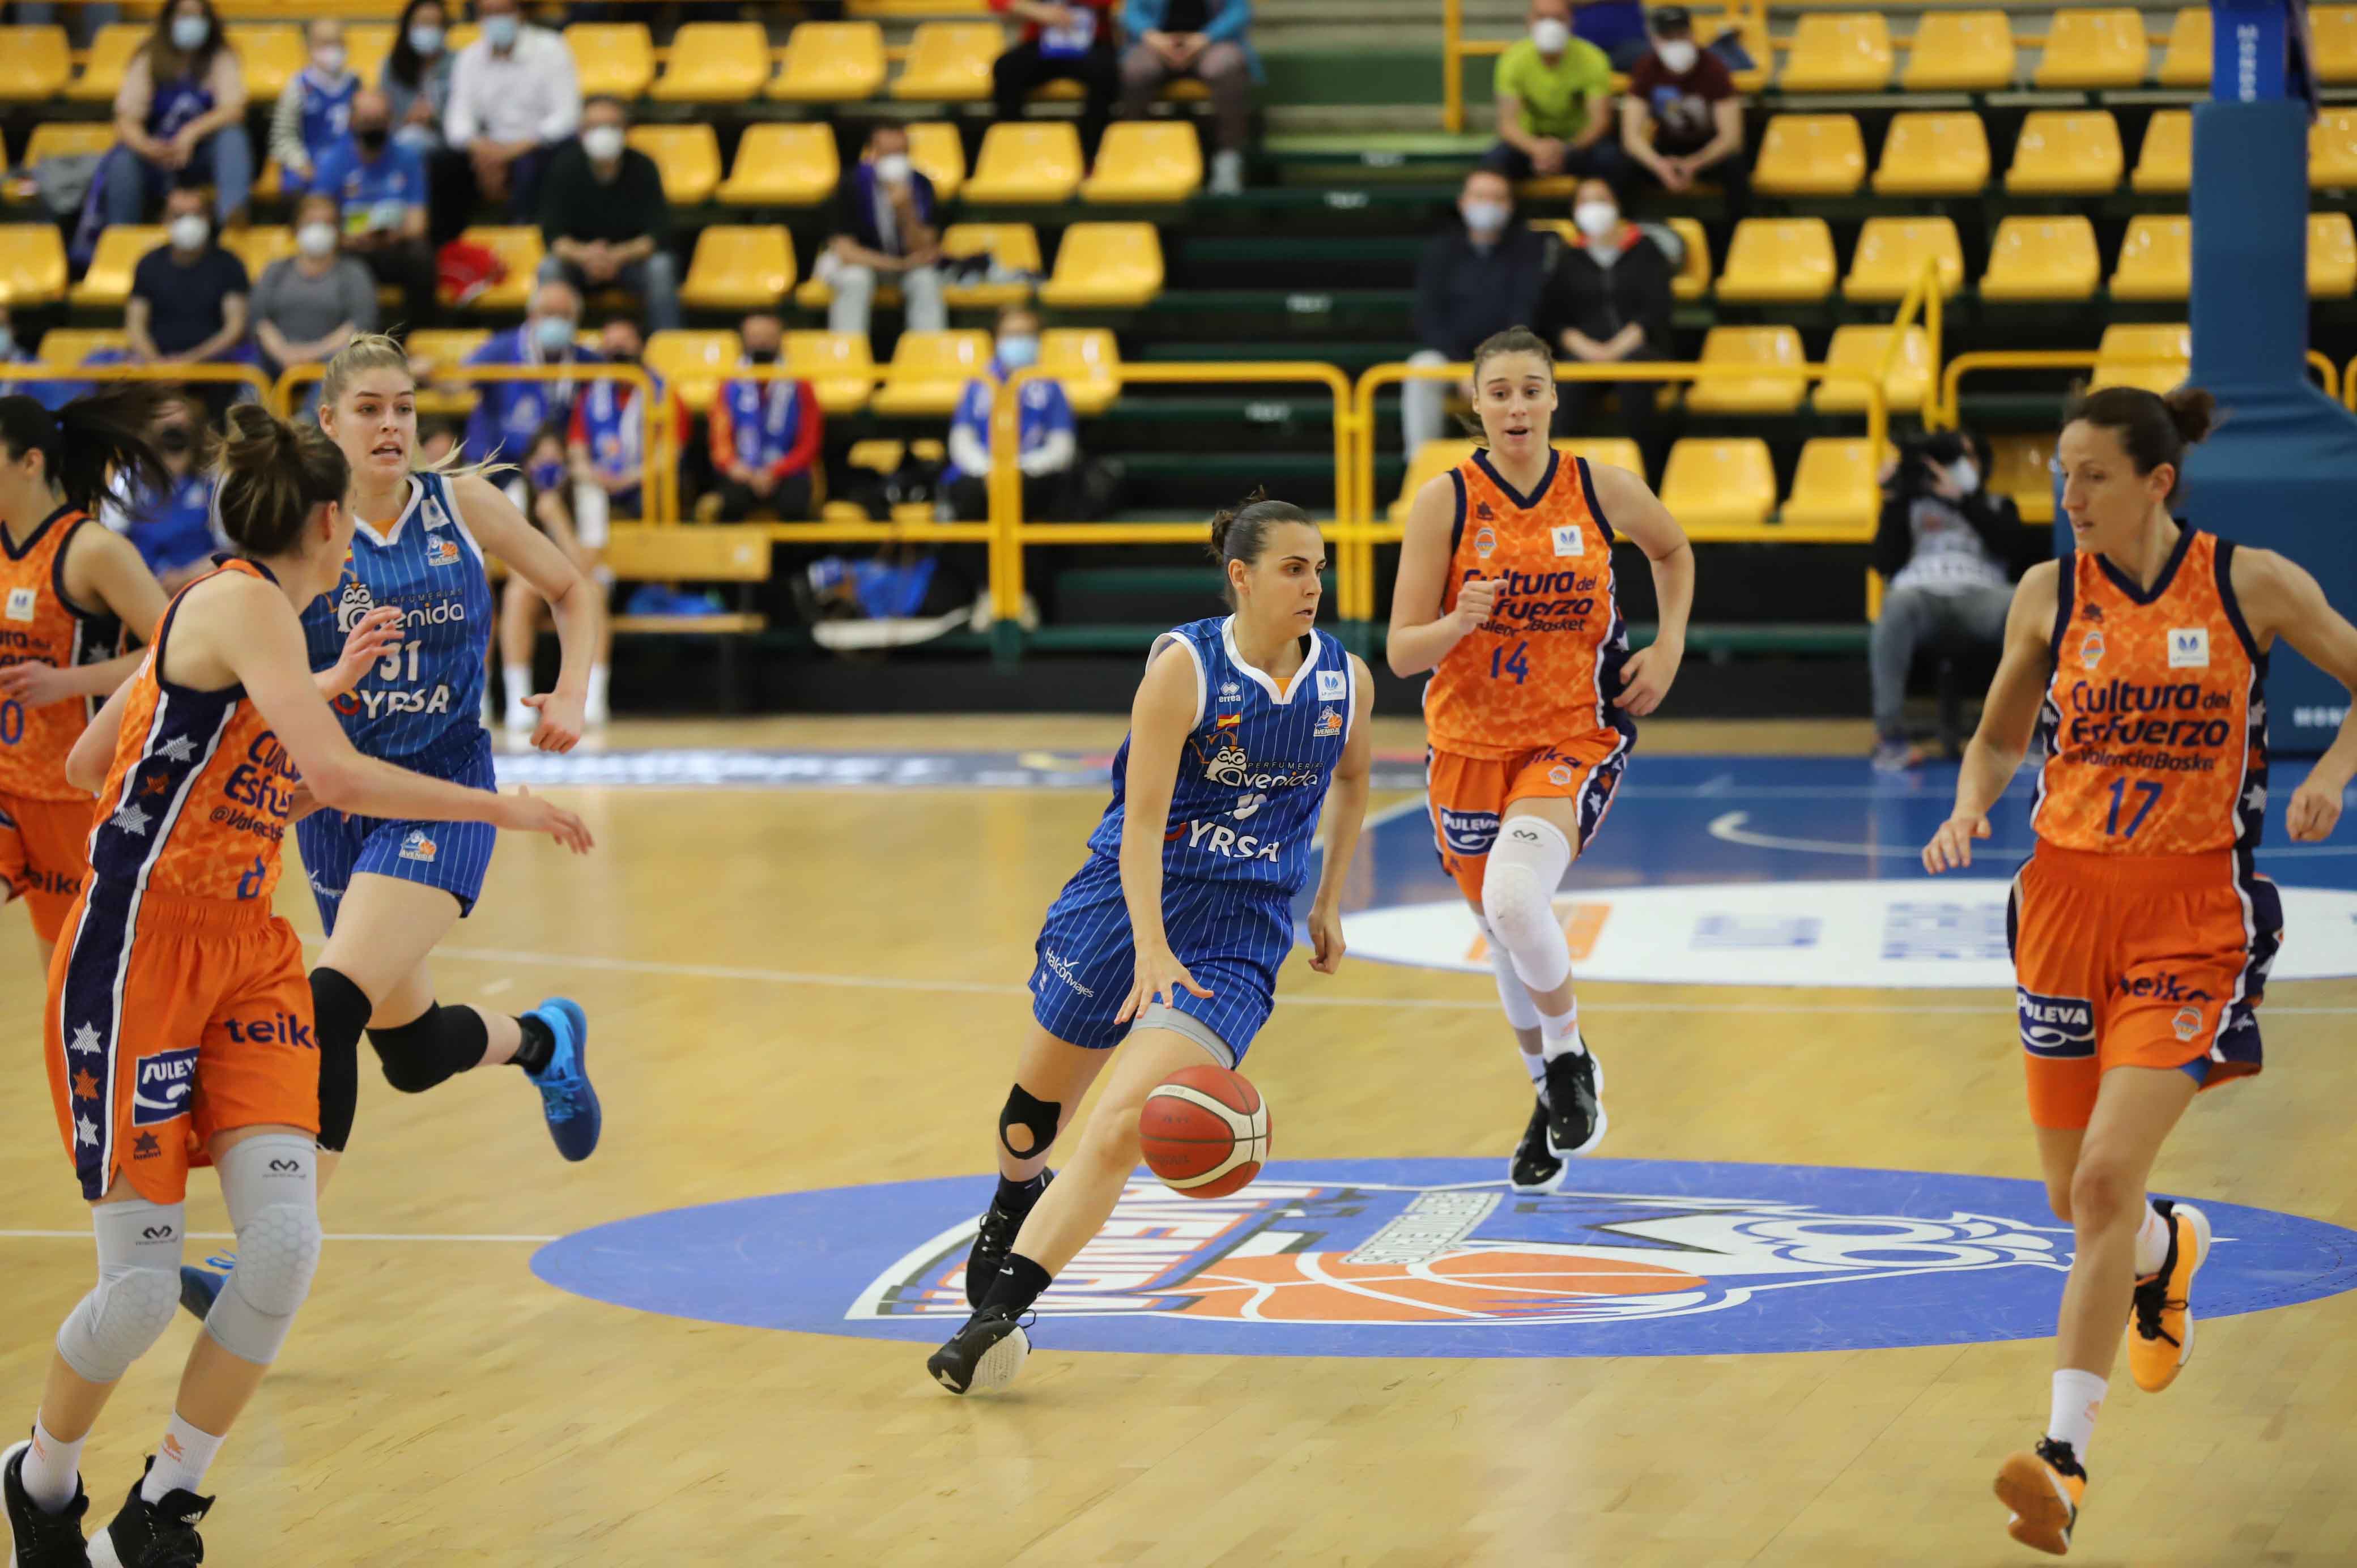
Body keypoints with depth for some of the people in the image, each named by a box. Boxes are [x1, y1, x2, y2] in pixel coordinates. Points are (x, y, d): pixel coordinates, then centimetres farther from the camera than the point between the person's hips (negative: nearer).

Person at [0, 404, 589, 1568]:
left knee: (287, 1242, -9)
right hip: (138, 961, -9)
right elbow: (339, 773, -26)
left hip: (245, 958, 9)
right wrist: (504, 809, -18)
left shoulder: (227, 610, 15)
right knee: (141, 1288, -6)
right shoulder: (243, 604, -12)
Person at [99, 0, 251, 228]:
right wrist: (145, 146, -32)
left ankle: (232, 215, -54)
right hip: (156, 152, 0)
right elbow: (126, 120, -8)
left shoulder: (221, 58, 0)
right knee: (123, 162, -31)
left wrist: (191, 133, -32)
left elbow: (234, 110, -15)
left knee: (232, 136, -31)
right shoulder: (148, 60, 1)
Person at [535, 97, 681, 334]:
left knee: (661, 268, -32)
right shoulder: (564, 167, -9)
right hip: (579, 259, 0)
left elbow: (659, 233, -15)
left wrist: (618, 256, -34)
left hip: (631, 259, 0)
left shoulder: (642, 168, -11)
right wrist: (583, 255, -36)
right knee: (549, 270, -30)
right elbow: (553, 234, -13)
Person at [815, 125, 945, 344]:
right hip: (858, 261, -2)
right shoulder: (853, 185, -20)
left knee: (926, 282, -30)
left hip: (907, 262, 2)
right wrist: (901, 265, -29)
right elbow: (845, 251, -23)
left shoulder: (921, 186, -14)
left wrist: (906, 211, -36)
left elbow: (920, 250, -17)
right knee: (856, 281, -35)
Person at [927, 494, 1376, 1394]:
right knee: (1034, 1115, 18)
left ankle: (997, 1315, -22)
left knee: (1119, 1132, -19)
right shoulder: (1184, 666, -14)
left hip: (1239, 937, 1)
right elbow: (1142, 818, -19)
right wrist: (1151, 951, -30)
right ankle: (1012, 1209, 53)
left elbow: (1353, 780, 20)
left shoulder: (1346, 681, -2)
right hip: (1127, 906, -1)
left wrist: (1329, 902, 19)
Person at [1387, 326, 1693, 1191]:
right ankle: (1551, 1097, 40)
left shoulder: (1605, 490, -5)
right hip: (1470, 743, 2)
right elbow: (1402, 653, -8)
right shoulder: (1445, 502, -8)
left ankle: (1569, 1055, 1)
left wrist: (1668, 650, 5)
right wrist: (1460, 623, -28)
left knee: (1515, 900, -27)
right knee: (1504, 931, 15)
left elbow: (1673, 551, 18)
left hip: (1575, 737, -2)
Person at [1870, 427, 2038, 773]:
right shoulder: (1914, 505, 29)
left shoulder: (1997, 506, 30)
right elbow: (1886, 563, 14)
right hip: (1922, 592, 0)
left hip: (1978, 594, 1)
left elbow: (2011, 545, 6)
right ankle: (1889, 735, -41)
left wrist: (1963, 498, 2)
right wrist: (1892, 501, 8)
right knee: (1898, 604, -40)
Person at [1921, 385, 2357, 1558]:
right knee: (2074, 1202, 11)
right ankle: (2173, 1249, 48)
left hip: (2193, 909, -3)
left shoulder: (2250, 584, -5)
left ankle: (2066, 1457, -13)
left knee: (2105, 1181, -16)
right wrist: (1969, 809, -5)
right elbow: (2000, 735, 14)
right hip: (2069, 895, 4)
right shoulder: (2049, 594, 1)